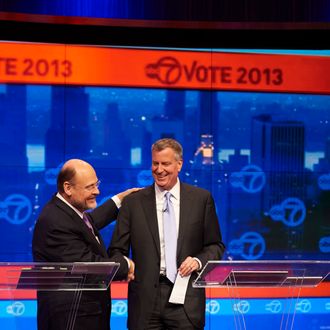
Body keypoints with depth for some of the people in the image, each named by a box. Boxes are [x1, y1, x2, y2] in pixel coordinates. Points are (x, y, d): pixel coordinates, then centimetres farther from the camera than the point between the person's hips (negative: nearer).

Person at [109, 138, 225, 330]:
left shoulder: (202, 198, 6)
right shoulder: (133, 202, 6)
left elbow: (216, 245, 12)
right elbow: (117, 250, 7)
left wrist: (199, 261, -7)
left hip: (186, 301, 0)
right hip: (145, 301, 0)